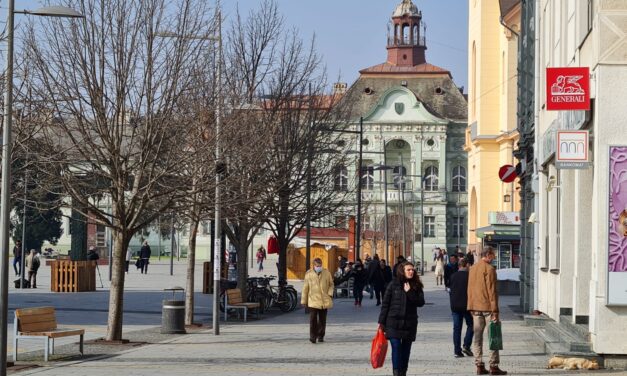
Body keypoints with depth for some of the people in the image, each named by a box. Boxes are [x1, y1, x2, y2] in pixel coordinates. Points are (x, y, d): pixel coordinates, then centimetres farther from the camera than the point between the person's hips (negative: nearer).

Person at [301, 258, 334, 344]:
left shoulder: (326, 273, 5)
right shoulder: (309, 274, 2)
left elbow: (331, 284, 15)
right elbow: (305, 288, 6)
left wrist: (330, 293, -3)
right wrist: (304, 300, 6)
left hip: (324, 301, 2)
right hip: (313, 300, -2)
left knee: (322, 319, 7)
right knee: (313, 319, -12)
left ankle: (320, 336, 19)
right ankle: (313, 336, -10)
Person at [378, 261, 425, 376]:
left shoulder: (416, 286, 5)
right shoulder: (393, 285, -1)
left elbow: (421, 302, -5)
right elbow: (385, 304, 1)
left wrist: (410, 292, -16)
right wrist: (381, 322, -1)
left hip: (410, 323, 3)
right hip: (394, 322, -3)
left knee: (406, 349, 7)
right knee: (396, 346, -12)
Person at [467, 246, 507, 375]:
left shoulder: (472, 268, 12)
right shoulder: (489, 269, -12)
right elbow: (492, 291, -15)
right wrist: (495, 310, -15)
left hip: (475, 307, 7)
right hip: (487, 307, -7)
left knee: (477, 336, 7)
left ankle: (479, 366, 7)